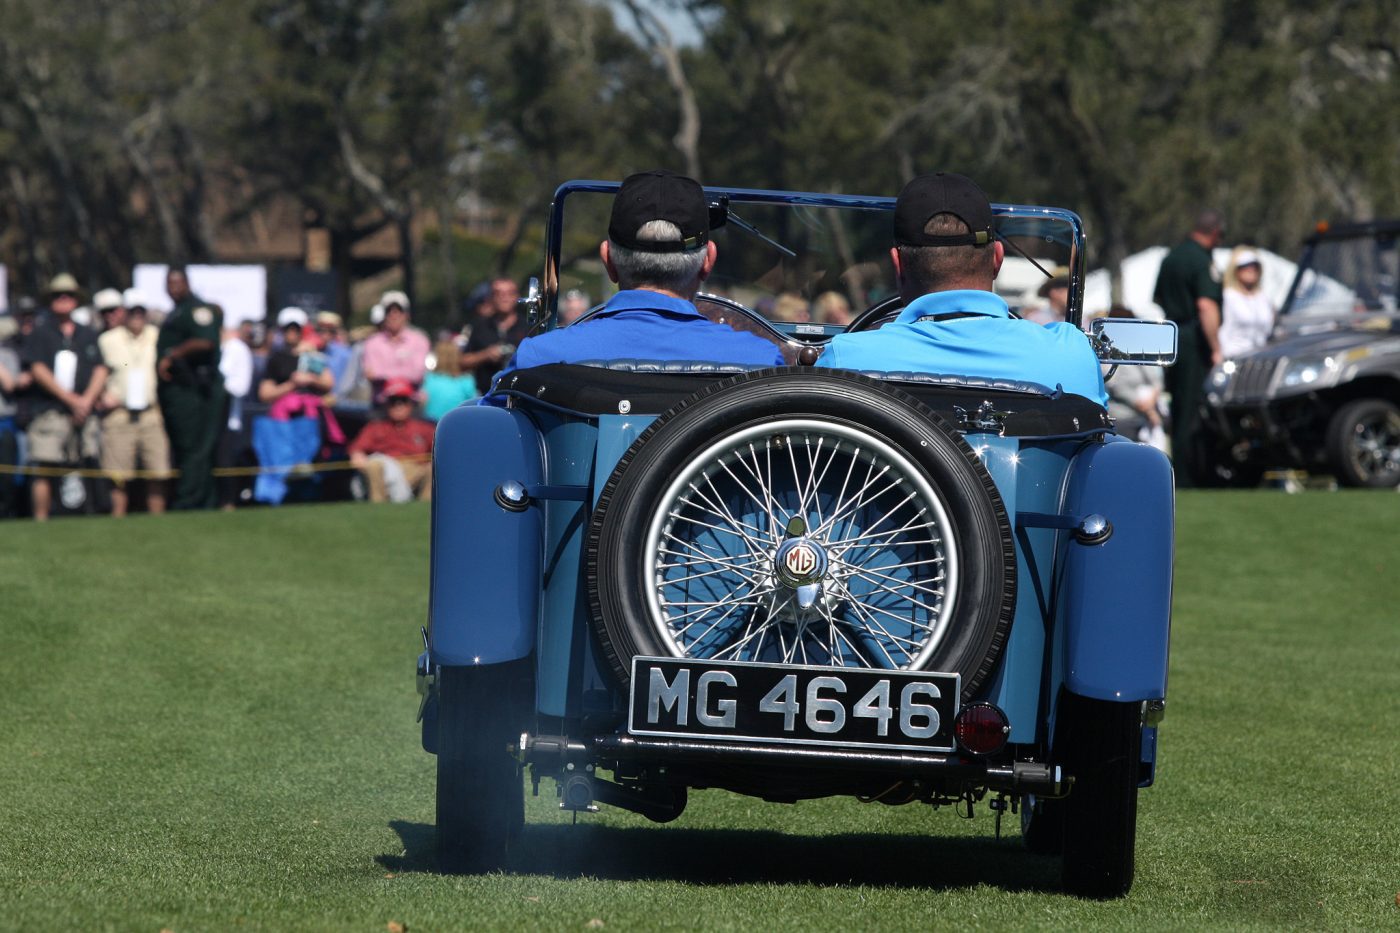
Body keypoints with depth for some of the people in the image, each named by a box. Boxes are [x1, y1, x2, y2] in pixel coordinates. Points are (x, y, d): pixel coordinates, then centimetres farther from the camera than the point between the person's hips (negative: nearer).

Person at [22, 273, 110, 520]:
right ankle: (41, 521, -13)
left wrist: (87, 400, -5)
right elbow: (38, 370, -3)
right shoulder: (40, 334, 8)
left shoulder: (88, 336, 19)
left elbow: (100, 370, 12)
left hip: (83, 413, 4)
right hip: (48, 413, -4)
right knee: (45, 470, -12)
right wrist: (70, 398, -8)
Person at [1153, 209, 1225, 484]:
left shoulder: (1171, 257, 15)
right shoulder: (1202, 262, -13)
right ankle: (1189, 477, -8)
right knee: (1194, 412, -7)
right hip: (1194, 343, -9)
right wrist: (1216, 349, -22)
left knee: (1179, 409, 14)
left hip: (1170, 338, 9)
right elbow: (1206, 306, -22)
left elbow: (1157, 299, 24)